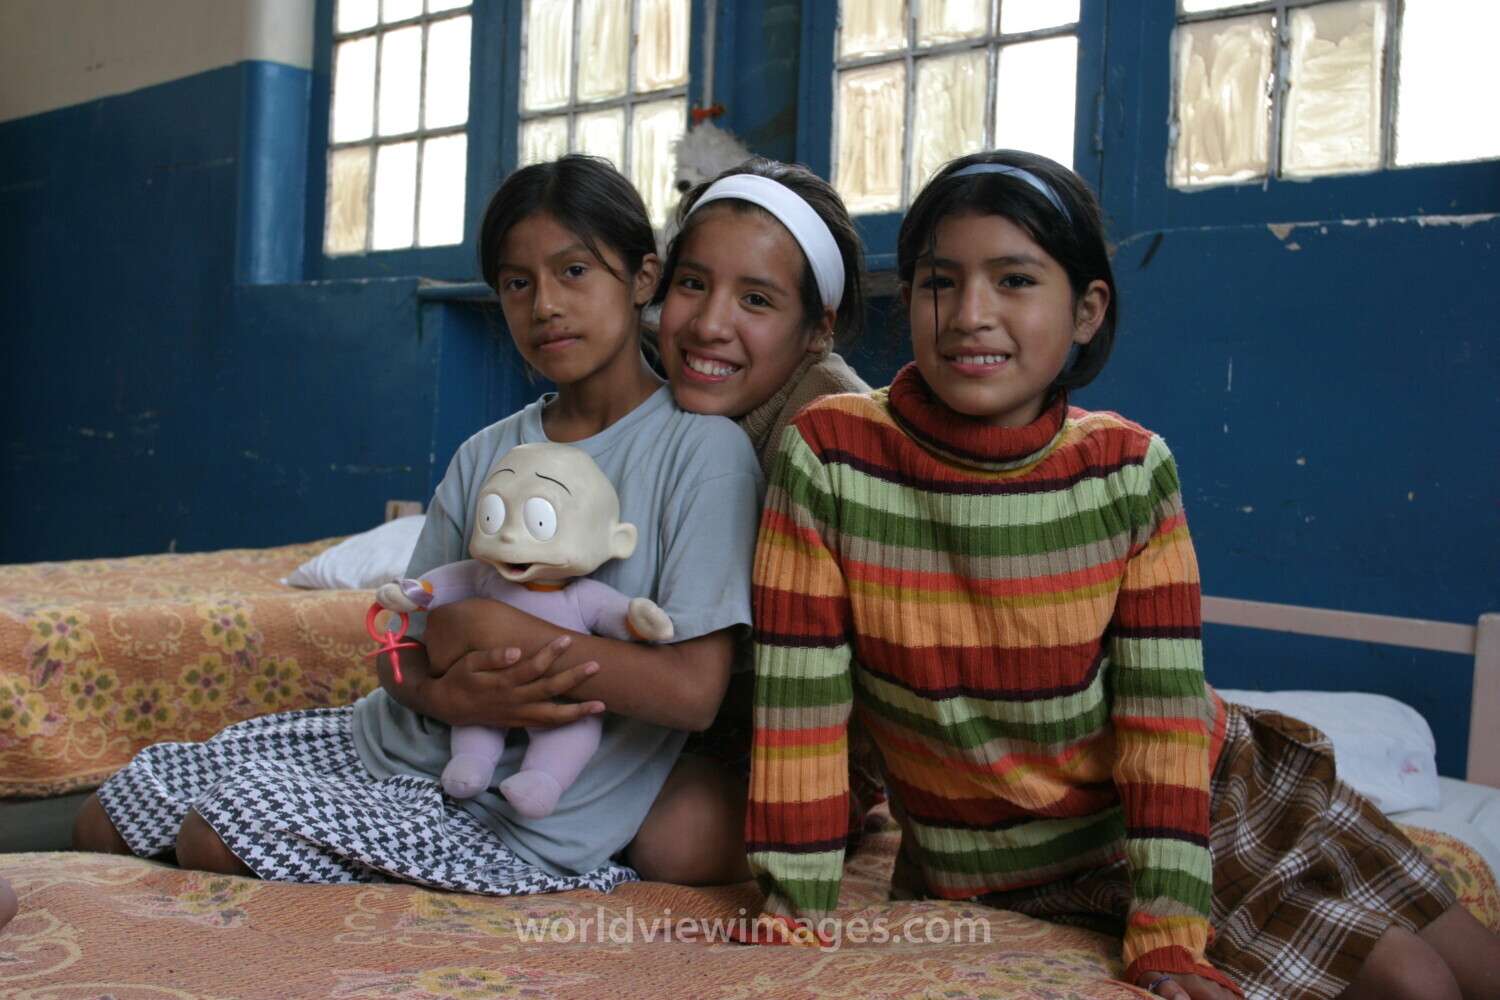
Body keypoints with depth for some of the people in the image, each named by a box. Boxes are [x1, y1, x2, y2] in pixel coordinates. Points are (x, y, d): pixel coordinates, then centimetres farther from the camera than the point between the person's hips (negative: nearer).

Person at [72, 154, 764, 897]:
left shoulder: (703, 451, -14)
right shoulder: (485, 456, 6)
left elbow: (695, 691, -22)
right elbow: (400, 648, 4)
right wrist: (456, 695, -21)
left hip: (523, 824, -6)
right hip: (391, 742, 7)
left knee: (217, 834, -21)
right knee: (105, 821, 5)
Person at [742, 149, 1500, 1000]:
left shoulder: (1132, 470, -11)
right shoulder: (830, 454, -17)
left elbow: (1165, 715, -13)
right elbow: (798, 705, -15)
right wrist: (795, 916, -16)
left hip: (1207, 787, 3)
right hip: (1018, 867, -3)